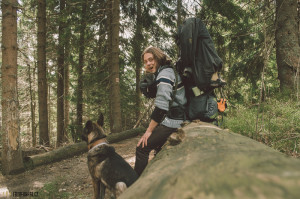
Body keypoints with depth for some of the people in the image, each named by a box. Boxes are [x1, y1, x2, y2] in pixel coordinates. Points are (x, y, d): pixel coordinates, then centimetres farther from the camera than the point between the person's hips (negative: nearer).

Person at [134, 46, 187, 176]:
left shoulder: (164, 73, -15)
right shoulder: (168, 71, 16)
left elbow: (161, 106, -21)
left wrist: (149, 131, -16)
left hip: (172, 121, -10)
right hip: (178, 118, 10)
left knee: (142, 148, -6)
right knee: (157, 145, 26)